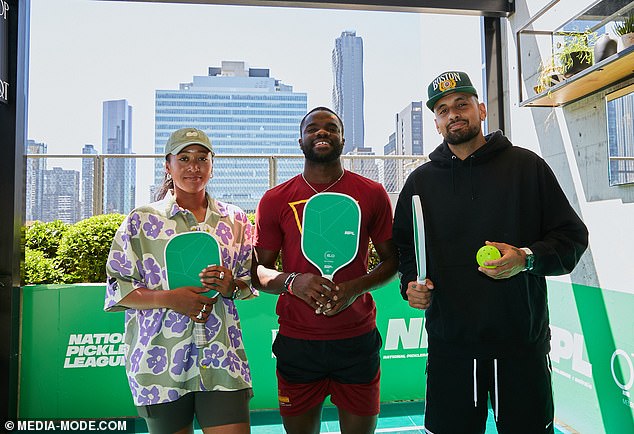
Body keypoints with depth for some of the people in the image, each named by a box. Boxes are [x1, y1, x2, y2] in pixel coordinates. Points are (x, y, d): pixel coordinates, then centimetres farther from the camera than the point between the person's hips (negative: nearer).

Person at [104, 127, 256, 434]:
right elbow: (117, 288, -1)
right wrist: (169, 298, -16)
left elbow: (249, 282, 14)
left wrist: (231, 287, -8)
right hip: (161, 359, -1)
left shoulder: (235, 219, 8)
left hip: (221, 355, 2)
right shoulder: (142, 220, 1)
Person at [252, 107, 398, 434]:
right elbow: (258, 271, 5)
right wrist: (292, 282, -17)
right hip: (296, 342, 0)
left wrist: (356, 287, -11)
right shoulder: (275, 200, 2)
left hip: (357, 339, 0)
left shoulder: (372, 194, 2)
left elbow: (391, 259, 8)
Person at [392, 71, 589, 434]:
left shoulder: (526, 166, 2)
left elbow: (573, 235, 2)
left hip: (522, 343, -1)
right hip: (449, 344, 2)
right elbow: (403, 245, 17)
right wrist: (411, 283, -1)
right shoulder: (421, 180, 8)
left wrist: (528, 258, -15)